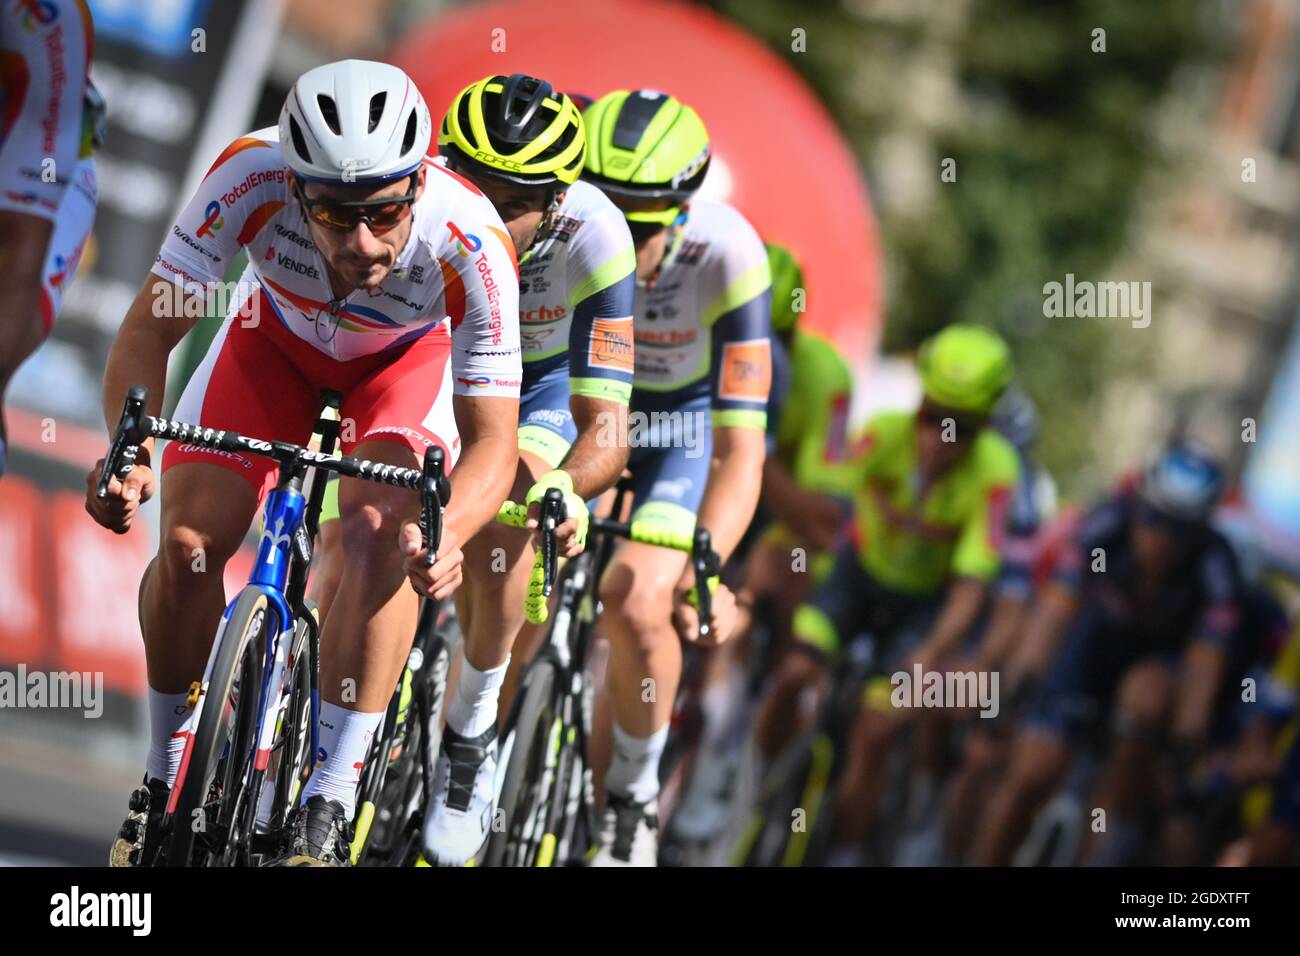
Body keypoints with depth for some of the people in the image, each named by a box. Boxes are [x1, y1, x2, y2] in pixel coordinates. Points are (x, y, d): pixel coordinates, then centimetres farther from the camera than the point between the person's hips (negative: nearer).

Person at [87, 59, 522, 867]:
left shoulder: (470, 241, -40)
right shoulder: (250, 177, -38)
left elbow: (493, 440, -33)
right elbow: (149, 333, -28)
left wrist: (444, 535, -53)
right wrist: (130, 450, -47)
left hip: (407, 356, -1)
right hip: (277, 337, 1)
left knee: (384, 531, -27)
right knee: (189, 541, -14)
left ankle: (327, 813, -20)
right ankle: (165, 774, 10)